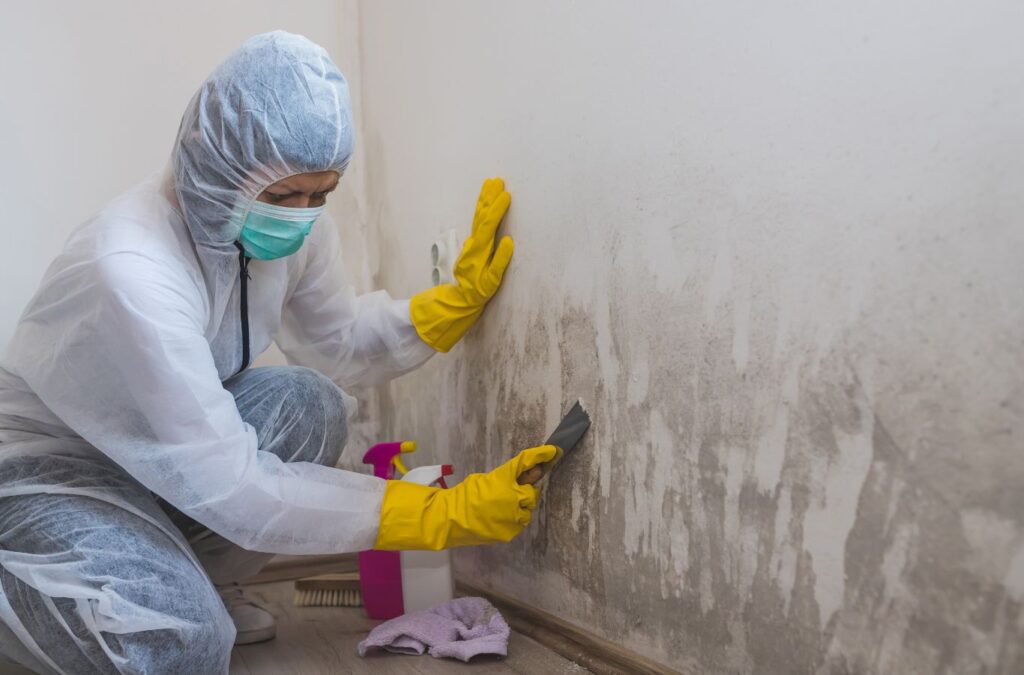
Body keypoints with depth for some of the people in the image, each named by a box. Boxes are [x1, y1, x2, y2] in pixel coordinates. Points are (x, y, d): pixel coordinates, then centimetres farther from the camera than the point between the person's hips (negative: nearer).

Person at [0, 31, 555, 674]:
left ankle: (198, 586, 5)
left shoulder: (294, 227, -13)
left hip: (174, 438, 8)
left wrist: (463, 295, -12)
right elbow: (228, 485, -35)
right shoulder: (130, 272, -36)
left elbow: (339, 342, 4)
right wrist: (440, 513, -35)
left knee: (309, 403, -17)